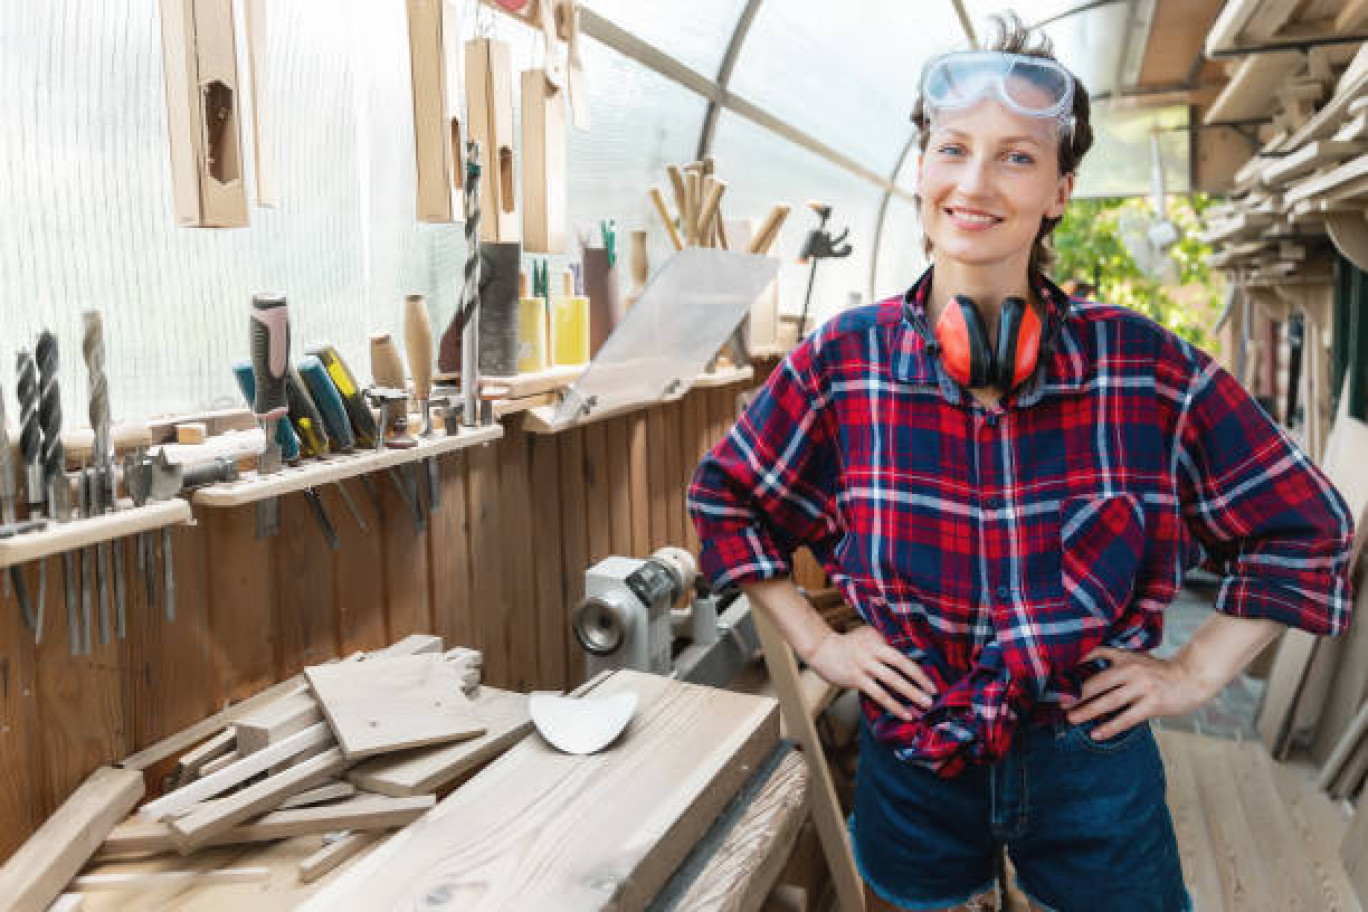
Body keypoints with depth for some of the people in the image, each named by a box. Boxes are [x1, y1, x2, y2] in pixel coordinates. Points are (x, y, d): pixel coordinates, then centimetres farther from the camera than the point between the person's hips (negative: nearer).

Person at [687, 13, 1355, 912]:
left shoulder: (1148, 365, -13)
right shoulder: (843, 359, -12)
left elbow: (1305, 524, 0)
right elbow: (725, 497, 1)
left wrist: (1196, 673, -5)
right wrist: (817, 642, -4)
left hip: (1093, 763, 0)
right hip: (911, 761, 1)